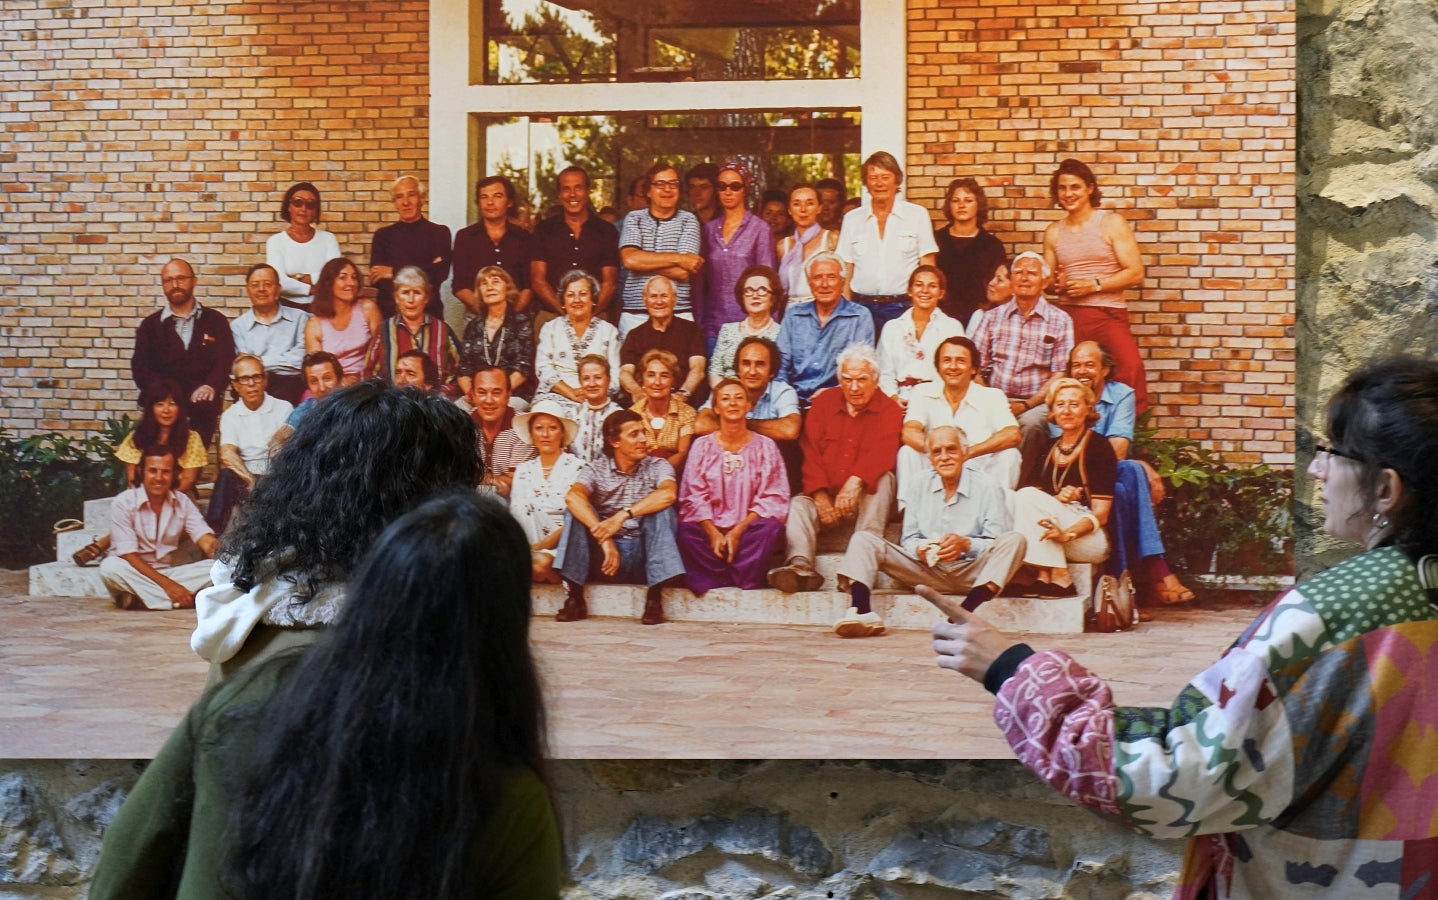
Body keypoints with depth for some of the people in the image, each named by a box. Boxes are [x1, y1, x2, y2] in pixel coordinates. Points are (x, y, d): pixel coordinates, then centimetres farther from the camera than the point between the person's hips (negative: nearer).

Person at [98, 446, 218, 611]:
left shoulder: (183, 503, 1)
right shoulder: (123, 503, -12)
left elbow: (206, 540, -11)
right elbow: (128, 555, -18)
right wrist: (167, 584, -28)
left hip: (172, 572, 3)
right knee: (110, 567, -36)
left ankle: (137, 599, -27)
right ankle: (181, 601, -33)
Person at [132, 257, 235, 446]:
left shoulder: (216, 321, 14)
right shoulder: (151, 325, 17)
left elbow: (226, 360, 4)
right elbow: (140, 367, 8)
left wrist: (210, 386, -17)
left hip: (202, 404, 1)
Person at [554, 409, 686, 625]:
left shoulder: (657, 467, 0)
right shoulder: (597, 469, 0)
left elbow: (668, 494, -24)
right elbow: (573, 496, -22)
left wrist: (623, 515, -33)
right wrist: (604, 539, -35)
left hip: (643, 554, -1)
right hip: (605, 553, 1)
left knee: (661, 509, -25)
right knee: (576, 510, -19)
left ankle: (654, 598, -24)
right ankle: (574, 597, -21)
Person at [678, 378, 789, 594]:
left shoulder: (765, 446, 7)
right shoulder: (702, 446, 9)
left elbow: (774, 498, -1)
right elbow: (693, 496, 1)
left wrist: (738, 531, -14)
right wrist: (713, 533, -16)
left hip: (748, 529, 0)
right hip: (710, 527, 1)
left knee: (771, 528, -32)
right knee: (686, 530, -30)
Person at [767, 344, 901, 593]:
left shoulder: (889, 410, 1)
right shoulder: (824, 402, 9)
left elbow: (882, 452, -18)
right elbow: (810, 451, -1)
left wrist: (856, 482, -39)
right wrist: (820, 495, -17)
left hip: (865, 499, -2)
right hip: (825, 496, 2)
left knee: (884, 478, -30)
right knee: (799, 504, -26)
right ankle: (800, 566, -50)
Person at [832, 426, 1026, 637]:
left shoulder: (988, 488, 0)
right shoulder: (921, 485, 10)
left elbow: (998, 545, -7)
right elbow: (908, 539, 9)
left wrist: (966, 544, -26)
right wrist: (920, 549, -15)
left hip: (971, 574, -3)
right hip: (928, 571, 3)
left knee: (1015, 540, -30)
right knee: (864, 539, -9)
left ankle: (965, 611, -51)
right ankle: (862, 612, -36)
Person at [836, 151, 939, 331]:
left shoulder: (917, 215, 5)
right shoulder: (852, 219, 11)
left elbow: (927, 267, 5)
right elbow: (846, 271, 12)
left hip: (902, 307, -1)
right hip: (862, 307, 2)